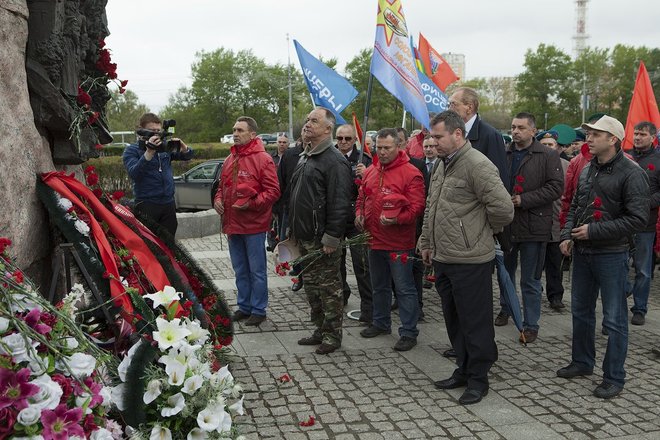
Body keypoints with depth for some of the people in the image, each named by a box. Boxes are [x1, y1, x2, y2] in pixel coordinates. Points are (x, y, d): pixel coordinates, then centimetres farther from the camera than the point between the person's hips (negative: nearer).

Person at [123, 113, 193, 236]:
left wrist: (182, 145, -12)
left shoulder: (165, 147, 11)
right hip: (147, 206, -5)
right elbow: (133, 174, -18)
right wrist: (149, 152, -29)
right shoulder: (131, 150, -3)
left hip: (169, 204, 5)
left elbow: (188, 155, 11)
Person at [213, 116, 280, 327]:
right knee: (240, 270, 16)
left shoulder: (262, 159, -10)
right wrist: (218, 199, 3)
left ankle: (258, 310, 13)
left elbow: (273, 191, -13)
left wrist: (251, 203, -22)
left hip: (254, 225, -7)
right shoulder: (229, 160, 12)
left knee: (257, 270, 3)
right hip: (232, 224, 7)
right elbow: (222, 186, 23)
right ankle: (244, 306, 28)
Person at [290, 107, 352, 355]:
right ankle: (320, 330, 29)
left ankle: (332, 335, 12)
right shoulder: (304, 158, 16)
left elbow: (339, 203, -21)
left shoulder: (334, 161, -14)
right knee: (311, 285, 16)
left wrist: (331, 238, -23)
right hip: (304, 237, 9)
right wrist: (292, 229, 18)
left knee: (329, 287, 1)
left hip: (323, 240, -9)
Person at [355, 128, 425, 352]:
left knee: (404, 289, -1)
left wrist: (397, 219, -27)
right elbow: (362, 198, 21)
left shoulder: (410, 173, -11)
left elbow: (417, 207, -15)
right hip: (374, 239, 7)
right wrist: (359, 213, 2)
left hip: (399, 243, -7)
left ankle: (409, 332, 8)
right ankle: (381, 323, 36)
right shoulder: (370, 172, 10)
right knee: (379, 286, 21)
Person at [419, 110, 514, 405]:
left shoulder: (477, 165, -16)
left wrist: (485, 230, -3)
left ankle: (478, 378, 15)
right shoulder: (442, 165, 14)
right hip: (443, 259, 9)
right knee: (453, 319, 17)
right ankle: (464, 370, 31)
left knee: (475, 322, 2)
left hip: (470, 260, -9)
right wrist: (427, 243, 23)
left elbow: (503, 207, -21)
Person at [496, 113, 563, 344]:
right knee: (505, 272, 20)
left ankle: (531, 324, 13)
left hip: (533, 226, -5)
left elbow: (556, 187, -12)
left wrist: (524, 200, -18)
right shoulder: (504, 154, 7)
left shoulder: (548, 156, -6)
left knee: (530, 280, 3)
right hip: (506, 224, 5)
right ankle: (506, 309, 41)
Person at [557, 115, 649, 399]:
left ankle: (614, 377, 14)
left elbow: (638, 219, -19)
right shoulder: (587, 170, 8)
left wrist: (594, 231, -20)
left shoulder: (631, 174, -14)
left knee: (614, 319, 2)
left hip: (611, 255, -7)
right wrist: (567, 235, 3)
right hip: (581, 252, 7)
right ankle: (582, 362, 35)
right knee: (581, 311, 18)